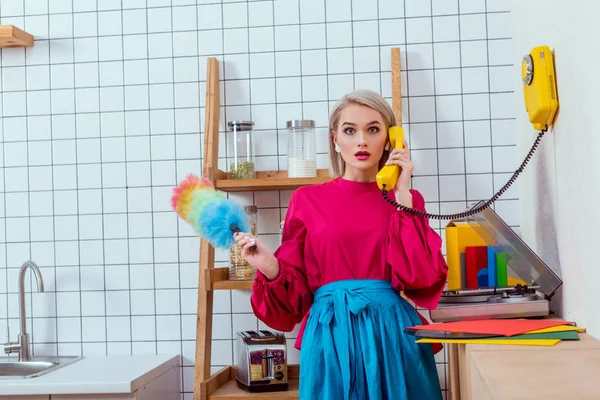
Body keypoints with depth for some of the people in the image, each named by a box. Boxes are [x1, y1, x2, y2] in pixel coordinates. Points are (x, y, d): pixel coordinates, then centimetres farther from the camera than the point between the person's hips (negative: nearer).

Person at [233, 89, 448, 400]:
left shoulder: (407, 200, 8)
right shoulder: (308, 200, 4)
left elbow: (423, 276, -7)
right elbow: (296, 291, 5)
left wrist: (402, 197, -7)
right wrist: (270, 268, -15)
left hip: (394, 335, 1)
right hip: (331, 336, -1)